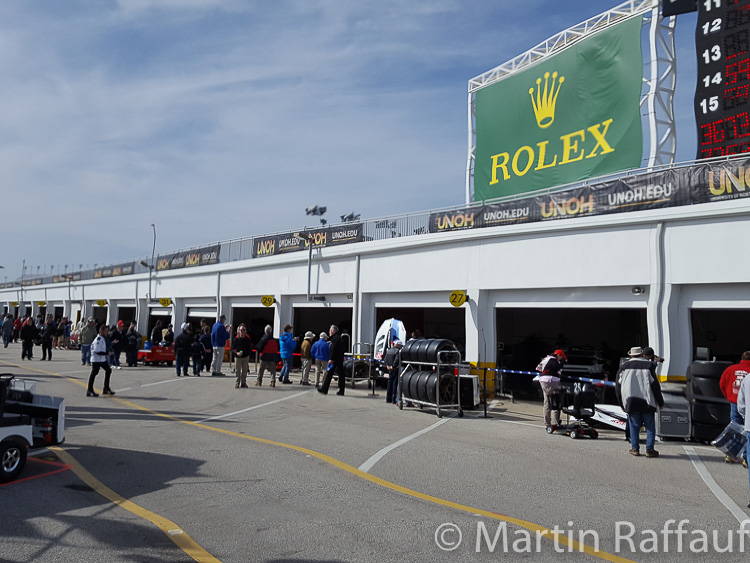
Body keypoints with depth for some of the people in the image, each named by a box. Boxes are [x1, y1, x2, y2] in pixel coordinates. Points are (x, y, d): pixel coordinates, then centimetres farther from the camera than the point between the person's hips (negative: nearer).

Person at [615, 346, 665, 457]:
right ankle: (649, 450, 6)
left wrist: (622, 404, 16)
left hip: (630, 401, 2)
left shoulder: (624, 366, 5)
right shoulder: (649, 366, -4)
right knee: (650, 426, 7)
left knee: (634, 426, 10)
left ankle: (635, 448, 11)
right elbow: (655, 385, -4)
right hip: (647, 402, -2)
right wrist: (660, 403, 5)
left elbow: (618, 386, 8)